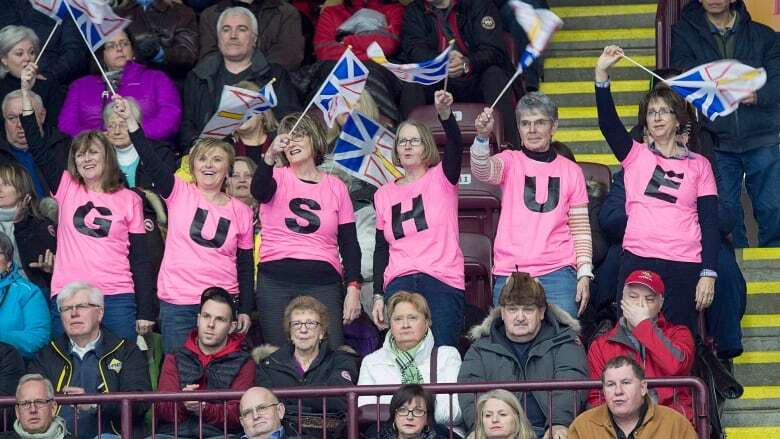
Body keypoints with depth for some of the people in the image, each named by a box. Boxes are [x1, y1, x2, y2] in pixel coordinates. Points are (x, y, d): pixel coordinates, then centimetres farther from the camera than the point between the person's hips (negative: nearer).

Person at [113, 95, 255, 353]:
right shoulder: (180, 194, 3)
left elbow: (245, 266, 10)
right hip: (177, 303, -1)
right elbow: (151, 162, -11)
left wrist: (245, 310, 4)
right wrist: (130, 121, -23)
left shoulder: (241, 211, 7)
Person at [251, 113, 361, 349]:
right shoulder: (278, 178, 8)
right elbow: (258, 191, -17)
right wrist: (269, 158, -36)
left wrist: (353, 288, -1)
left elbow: (349, 243, 10)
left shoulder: (336, 187, 11)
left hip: (323, 283, 1)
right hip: (276, 282, -1)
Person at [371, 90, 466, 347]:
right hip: (399, 282, 2)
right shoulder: (384, 195, 17)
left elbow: (455, 147, -13)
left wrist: (445, 114, -32)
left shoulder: (441, 179, 8)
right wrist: (378, 296, 8)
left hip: (443, 280, -2)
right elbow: (381, 249, 17)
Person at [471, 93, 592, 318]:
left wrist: (584, 274, 2)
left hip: (558, 273, 1)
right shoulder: (510, 162, 7)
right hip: (509, 274, 0)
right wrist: (482, 137, -35)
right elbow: (482, 171, -16)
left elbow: (581, 229, 11)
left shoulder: (571, 171, 10)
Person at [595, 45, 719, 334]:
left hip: (683, 266, 0)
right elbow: (607, 121, -4)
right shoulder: (635, 155, 12)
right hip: (637, 260, 0)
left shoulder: (699, 165, 11)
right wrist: (602, 73, -17)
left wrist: (708, 274, -3)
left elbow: (710, 223, 6)